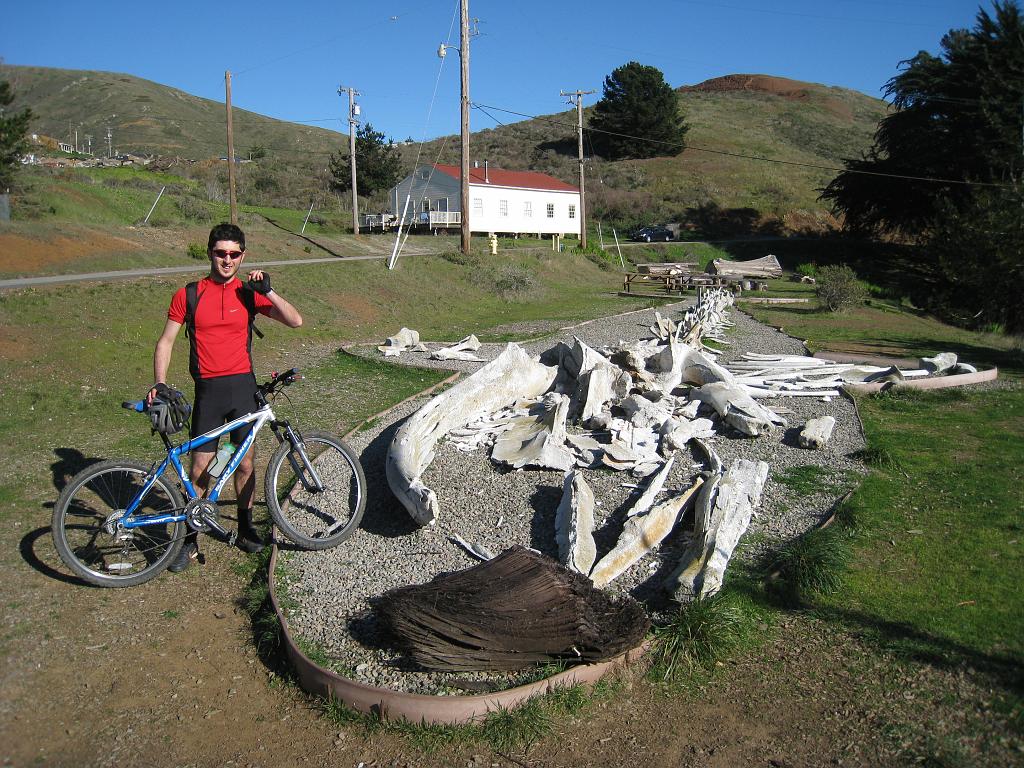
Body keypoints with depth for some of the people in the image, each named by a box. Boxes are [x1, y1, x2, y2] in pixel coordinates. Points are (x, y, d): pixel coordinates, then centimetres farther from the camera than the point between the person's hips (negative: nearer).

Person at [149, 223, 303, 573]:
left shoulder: (249, 293, 2)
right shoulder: (188, 295, 0)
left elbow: (295, 321, -5)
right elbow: (166, 341, 4)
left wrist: (267, 291, -15)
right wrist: (159, 382, -8)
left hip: (243, 386, 1)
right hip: (208, 390, -1)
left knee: (244, 463, 10)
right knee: (200, 469, 2)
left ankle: (246, 529, 29)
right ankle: (189, 541, 16)